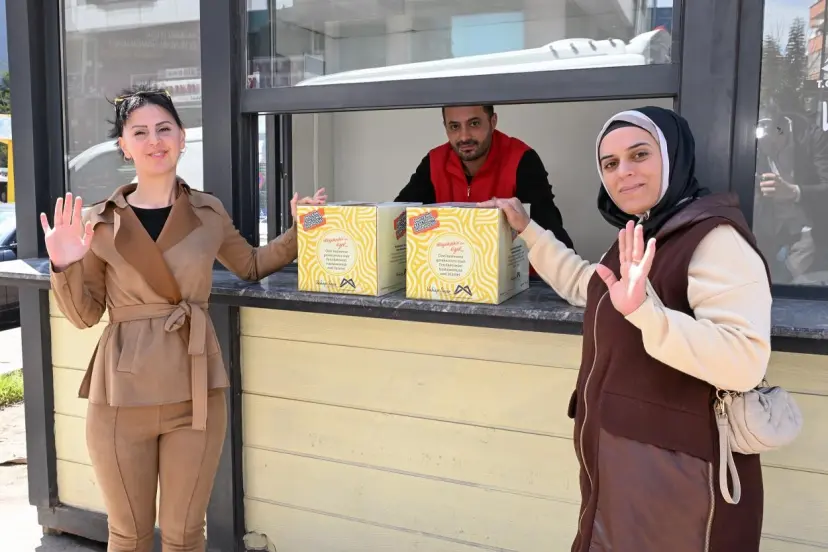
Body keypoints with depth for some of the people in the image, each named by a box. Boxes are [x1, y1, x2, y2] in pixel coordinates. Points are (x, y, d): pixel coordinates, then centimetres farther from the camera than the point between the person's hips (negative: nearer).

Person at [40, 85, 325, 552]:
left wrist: (300, 232, 5)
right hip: (122, 394, -1)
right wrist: (66, 268, -14)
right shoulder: (100, 222, -1)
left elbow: (252, 266, 18)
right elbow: (85, 315, 4)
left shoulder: (209, 212, 3)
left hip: (196, 391, 1)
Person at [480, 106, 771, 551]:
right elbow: (584, 285, 29)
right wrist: (526, 228, 27)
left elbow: (745, 360, -31)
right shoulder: (642, 237, 11)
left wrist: (645, 310, -42)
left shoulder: (715, 238, -19)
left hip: (676, 472, -9)